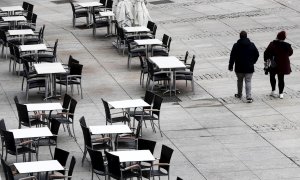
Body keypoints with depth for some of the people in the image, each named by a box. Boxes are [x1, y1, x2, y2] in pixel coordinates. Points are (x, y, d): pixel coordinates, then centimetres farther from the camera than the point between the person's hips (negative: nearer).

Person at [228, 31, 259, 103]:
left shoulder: (236, 46, -8)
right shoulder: (252, 45, -1)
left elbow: (232, 57, -5)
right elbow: (257, 54, 7)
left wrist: (230, 66, 3)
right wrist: (253, 62, 21)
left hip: (239, 68, -1)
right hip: (249, 67, 1)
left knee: (240, 81, 19)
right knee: (248, 82, 0)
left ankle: (239, 94, 33)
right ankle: (248, 97, -13)